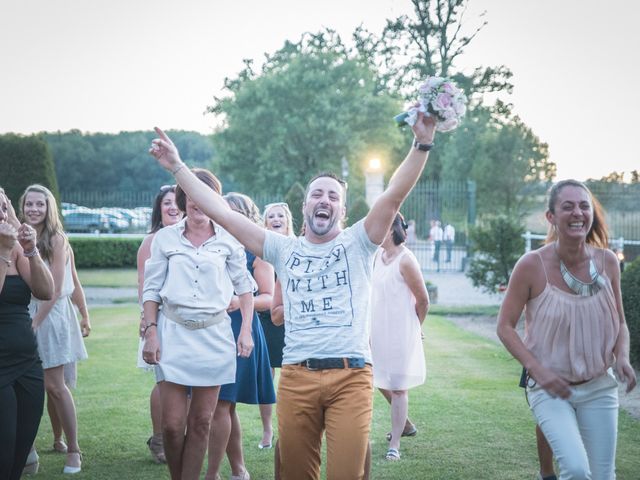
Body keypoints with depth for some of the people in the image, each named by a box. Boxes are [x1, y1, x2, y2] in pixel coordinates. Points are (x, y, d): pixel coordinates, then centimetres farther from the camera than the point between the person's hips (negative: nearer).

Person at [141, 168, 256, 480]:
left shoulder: (228, 240, 4)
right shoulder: (165, 238, 3)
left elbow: (244, 287, 9)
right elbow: (151, 290, 5)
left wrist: (246, 330, 1)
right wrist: (150, 331, -4)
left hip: (214, 335, 1)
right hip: (173, 334, 0)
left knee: (201, 422, 5)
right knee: (172, 424, -4)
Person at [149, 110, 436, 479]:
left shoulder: (357, 244, 9)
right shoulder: (284, 250, 13)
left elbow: (395, 195, -5)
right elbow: (223, 213, 11)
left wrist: (422, 144, -17)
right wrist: (177, 167, 9)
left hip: (351, 376, -2)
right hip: (296, 377, 2)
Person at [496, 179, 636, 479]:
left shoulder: (607, 262, -3)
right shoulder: (531, 266, -14)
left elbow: (619, 322, 10)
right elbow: (505, 326, -6)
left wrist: (622, 357, -9)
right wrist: (537, 370, -18)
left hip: (599, 389, 4)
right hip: (550, 388, -4)